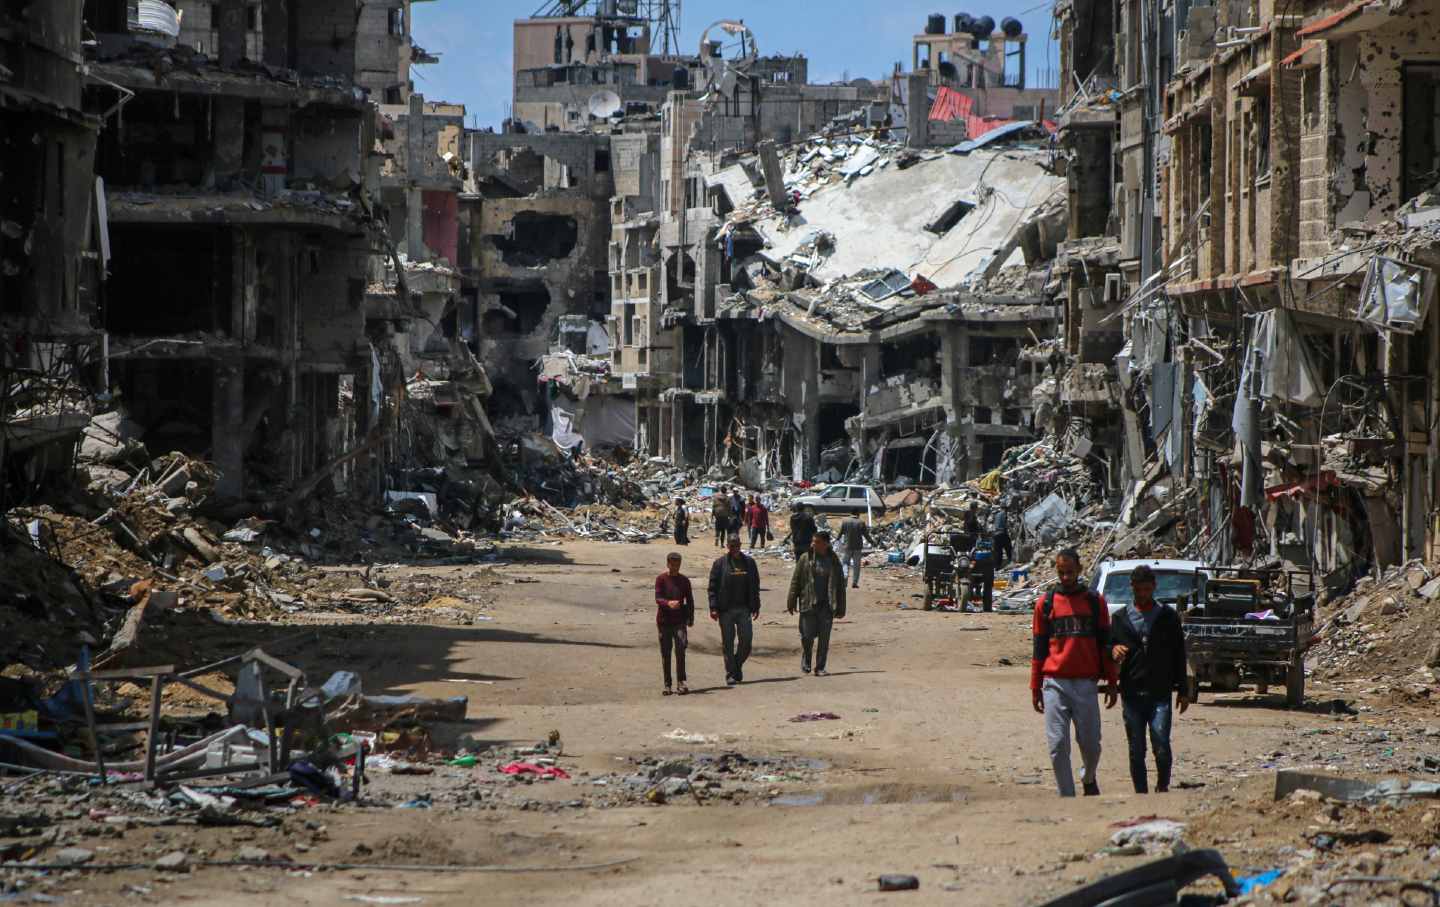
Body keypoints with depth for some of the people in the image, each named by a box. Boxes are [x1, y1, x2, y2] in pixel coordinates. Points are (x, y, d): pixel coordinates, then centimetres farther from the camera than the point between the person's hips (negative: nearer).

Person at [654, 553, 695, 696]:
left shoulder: (684, 580, 7)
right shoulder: (661, 579, 0)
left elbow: (690, 601, 15)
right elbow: (658, 599, -11)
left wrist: (690, 618, 9)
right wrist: (668, 603, -31)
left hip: (679, 621, 1)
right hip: (664, 621, -1)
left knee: (680, 650, -15)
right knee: (665, 653, 3)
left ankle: (681, 682, -16)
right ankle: (667, 684, 11)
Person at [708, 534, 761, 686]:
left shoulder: (749, 562, 8)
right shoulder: (720, 563, 0)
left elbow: (755, 586, 13)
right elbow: (713, 587, -1)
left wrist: (755, 607, 9)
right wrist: (713, 608, -9)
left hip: (744, 609, 2)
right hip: (726, 611, -2)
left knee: (746, 641, -2)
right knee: (728, 643, 1)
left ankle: (737, 666, 22)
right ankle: (730, 674, 9)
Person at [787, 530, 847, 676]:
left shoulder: (833, 561, 4)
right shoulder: (805, 559, 2)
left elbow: (840, 585, 8)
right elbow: (795, 581, 4)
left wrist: (840, 607, 4)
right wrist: (791, 602, -1)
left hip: (826, 606, 1)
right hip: (808, 604, -1)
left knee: (824, 638, 2)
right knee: (807, 636, -1)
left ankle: (820, 667, 11)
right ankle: (805, 664, 19)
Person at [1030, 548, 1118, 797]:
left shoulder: (1095, 601, 8)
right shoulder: (1045, 603, 9)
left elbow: (1105, 644, 10)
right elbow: (1039, 647, 12)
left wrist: (1111, 682, 6)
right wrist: (1035, 687, 9)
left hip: (1086, 683, 0)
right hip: (1055, 683, 0)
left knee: (1090, 743, 2)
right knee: (1058, 745, -5)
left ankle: (1089, 778, 31)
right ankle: (1067, 798, 1)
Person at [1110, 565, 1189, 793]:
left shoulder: (1168, 617, 7)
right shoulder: (1121, 618, 10)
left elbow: (1179, 655, 11)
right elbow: (1109, 648, 15)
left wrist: (1182, 691, 8)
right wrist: (1114, 651, -11)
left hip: (1160, 694, -2)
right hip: (1132, 694, 2)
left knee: (1162, 747, -11)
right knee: (1136, 751, 3)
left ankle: (1162, 787, 10)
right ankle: (1141, 794, 12)